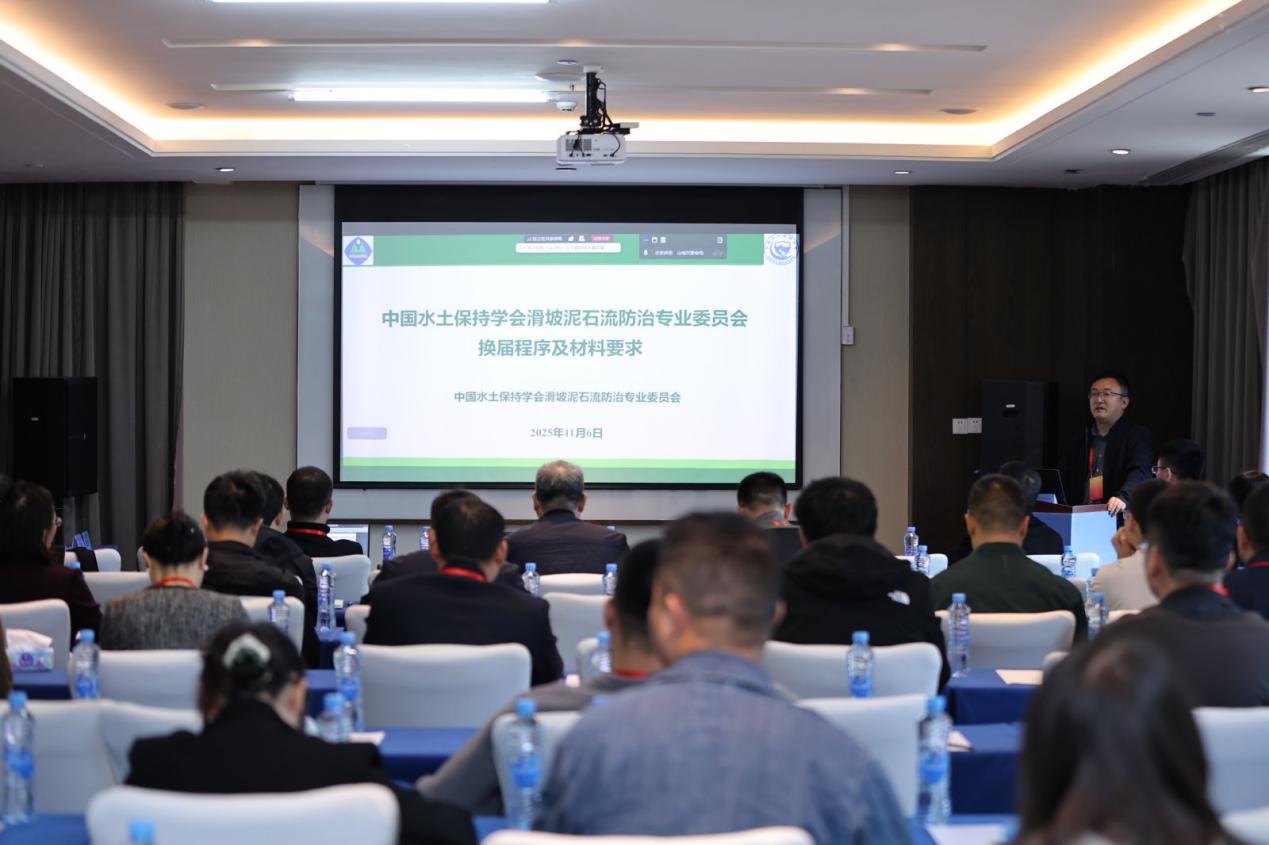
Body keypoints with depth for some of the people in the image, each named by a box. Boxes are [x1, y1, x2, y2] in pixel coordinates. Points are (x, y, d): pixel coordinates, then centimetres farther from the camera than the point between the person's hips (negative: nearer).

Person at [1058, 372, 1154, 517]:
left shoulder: (1139, 436, 1)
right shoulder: (1078, 440, 18)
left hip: (1120, 519, -3)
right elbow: (1062, 480, 16)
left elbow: (1139, 473, -15)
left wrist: (1123, 497, -34)